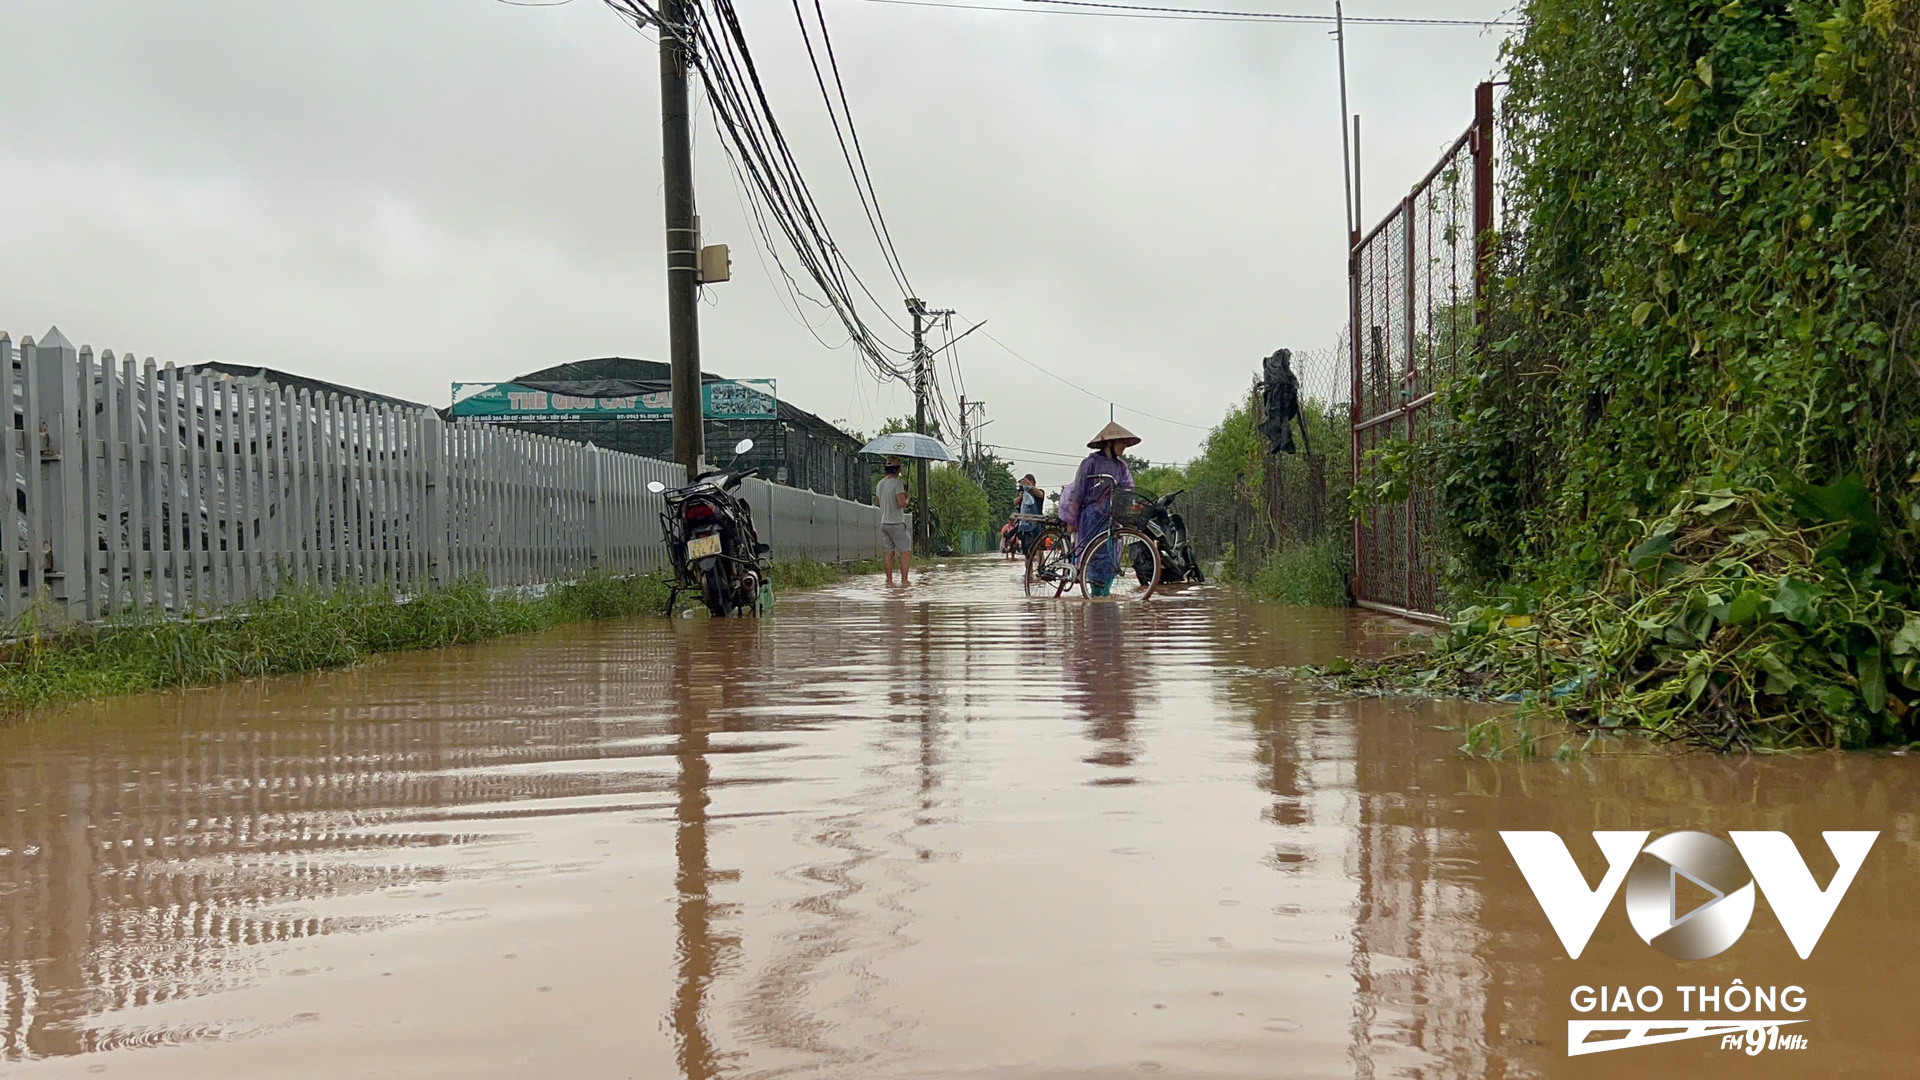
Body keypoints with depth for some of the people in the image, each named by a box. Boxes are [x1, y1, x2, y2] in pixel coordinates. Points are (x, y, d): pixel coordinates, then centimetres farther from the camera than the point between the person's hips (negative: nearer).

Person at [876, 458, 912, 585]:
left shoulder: (880, 484, 11)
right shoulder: (897, 483, -14)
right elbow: (901, 503, -22)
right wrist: (906, 499, -1)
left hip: (884, 522, 8)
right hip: (896, 523, -8)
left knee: (889, 552, 11)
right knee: (906, 551, -3)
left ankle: (889, 580, 8)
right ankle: (904, 580, -8)